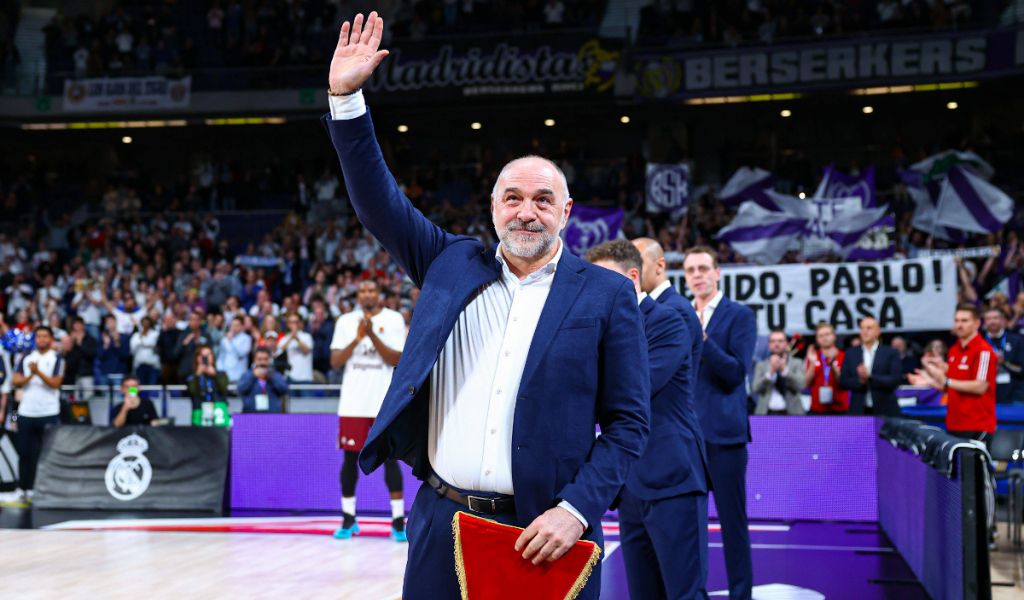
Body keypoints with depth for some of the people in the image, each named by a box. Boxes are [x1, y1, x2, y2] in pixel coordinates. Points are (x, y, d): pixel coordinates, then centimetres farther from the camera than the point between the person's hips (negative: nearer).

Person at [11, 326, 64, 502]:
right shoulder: (26, 358, 12)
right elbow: (15, 381, 5)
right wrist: (29, 377, -13)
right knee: (25, 451, 7)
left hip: (49, 413, -4)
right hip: (26, 412, 4)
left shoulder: (57, 359, 0)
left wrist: (38, 372, -21)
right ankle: (23, 488, 16)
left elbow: (55, 383, -10)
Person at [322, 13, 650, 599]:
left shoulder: (607, 294, 0)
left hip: (543, 533, -2)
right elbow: (380, 202, 7)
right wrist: (346, 95, -1)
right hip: (441, 525, 3)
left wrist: (575, 510, -12)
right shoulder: (453, 264, 9)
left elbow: (629, 422, -1)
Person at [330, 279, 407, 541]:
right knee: (350, 457, 4)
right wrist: (358, 338, -13)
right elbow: (335, 361, 0)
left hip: (385, 401, -2)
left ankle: (398, 520, 2)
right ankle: (348, 519, 14)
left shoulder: (394, 320, 1)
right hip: (353, 402, 2)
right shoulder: (346, 321, 8)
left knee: (390, 458, -2)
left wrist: (372, 335, -18)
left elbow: (396, 360, -8)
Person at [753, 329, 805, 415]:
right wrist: (770, 372, -14)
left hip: (791, 413, -1)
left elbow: (800, 385, -7)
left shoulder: (796, 363, 9)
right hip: (767, 413, 1)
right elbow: (756, 388, -2)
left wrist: (784, 369, -16)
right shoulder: (761, 365, 12)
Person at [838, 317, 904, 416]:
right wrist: (860, 381, -14)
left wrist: (870, 377, -17)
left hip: (885, 412, -1)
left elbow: (896, 380, -7)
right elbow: (843, 381, 5)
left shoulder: (891, 353, 3)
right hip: (859, 411, 1)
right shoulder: (851, 353, 10)